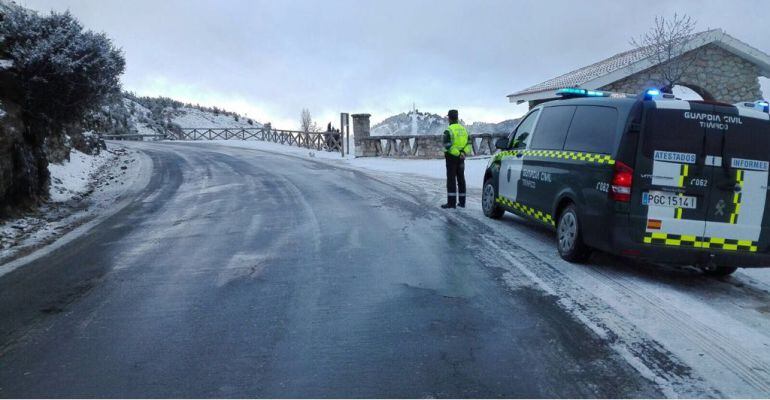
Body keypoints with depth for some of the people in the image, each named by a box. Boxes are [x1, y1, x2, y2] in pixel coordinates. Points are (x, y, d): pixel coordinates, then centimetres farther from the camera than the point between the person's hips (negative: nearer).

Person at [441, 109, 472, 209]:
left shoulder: (448, 130, -11)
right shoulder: (463, 129, 11)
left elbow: (447, 146, -20)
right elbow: (468, 144, 6)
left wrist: (459, 154, -14)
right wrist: (463, 153, -9)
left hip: (451, 157, -6)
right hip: (461, 158, 6)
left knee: (451, 179, -5)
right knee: (461, 179, 10)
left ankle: (451, 202, -8)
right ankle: (462, 202, 14)